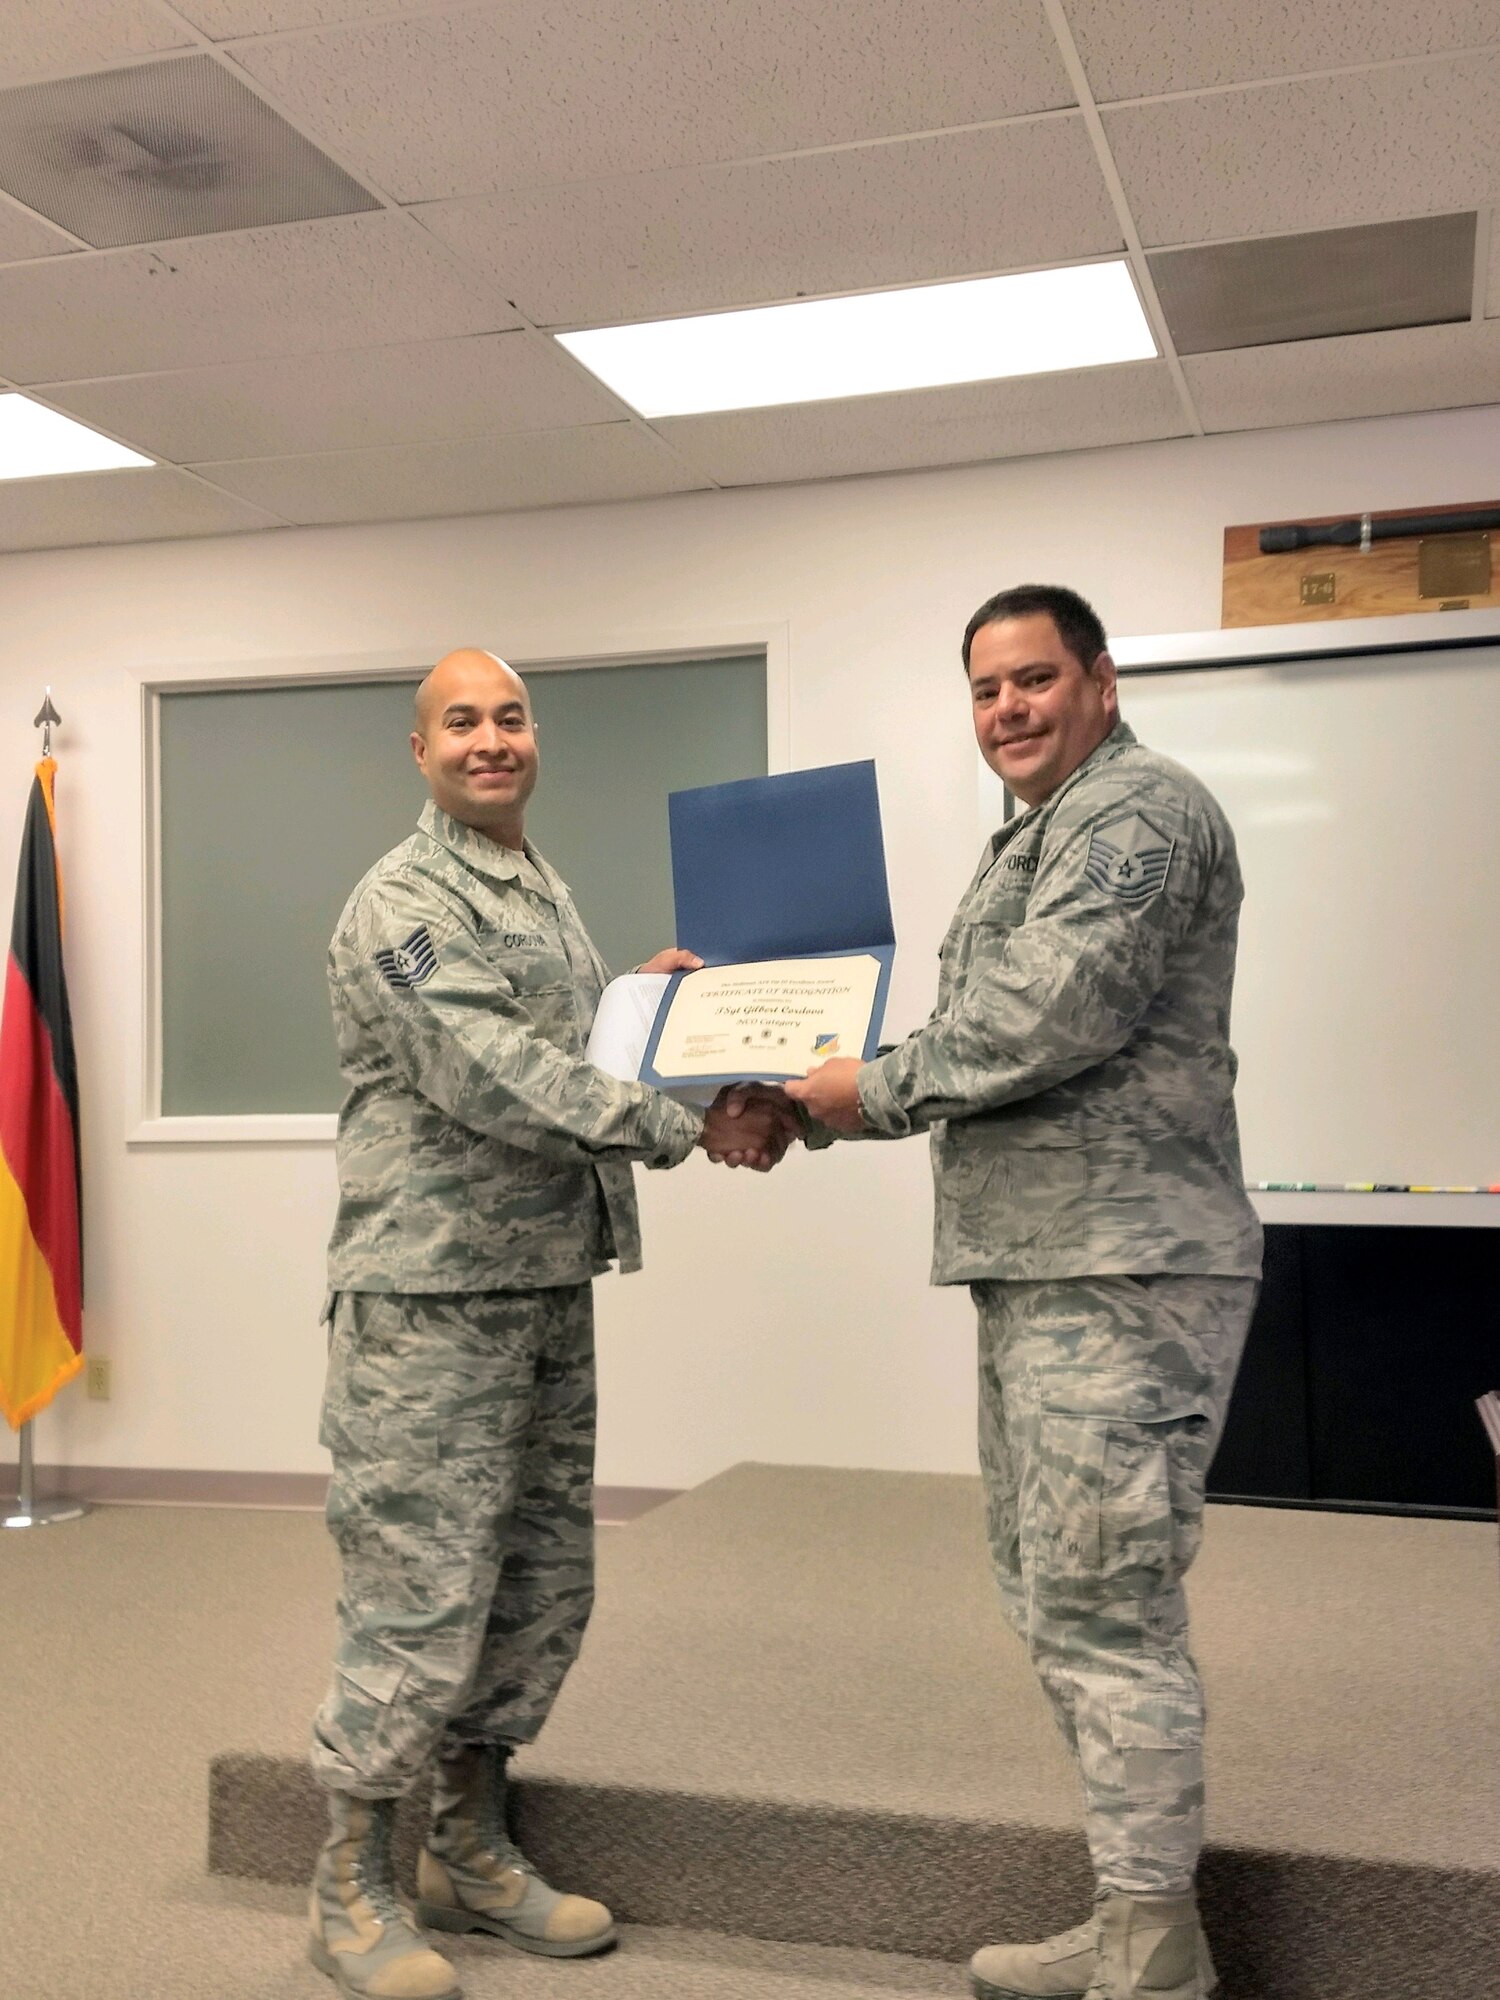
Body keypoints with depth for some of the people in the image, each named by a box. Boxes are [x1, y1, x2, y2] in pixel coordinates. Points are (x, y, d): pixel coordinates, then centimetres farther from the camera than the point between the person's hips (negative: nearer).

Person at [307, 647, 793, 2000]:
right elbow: (489, 1078, -23)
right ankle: (352, 1886, 16)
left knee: (543, 1584, 14)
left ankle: (471, 1852, 30)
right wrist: (686, 1127, -25)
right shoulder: (404, 903, -11)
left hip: (550, 1291, 9)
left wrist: (638, 989, 6)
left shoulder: (545, 892, 17)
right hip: (430, 1296, -8)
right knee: (422, 1596, -2)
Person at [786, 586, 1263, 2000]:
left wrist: (880, 1086, -9)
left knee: (1103, 1613, -6)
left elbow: (1049, 1020, -21)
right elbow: (988, 1042, 23)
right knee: (1053, 1600, 16)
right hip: (1037, 1270, 11)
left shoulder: (1135, 811, -9)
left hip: (1119, 1274, -11)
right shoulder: (1042, 836, 23)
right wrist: (809, 1114, 13)